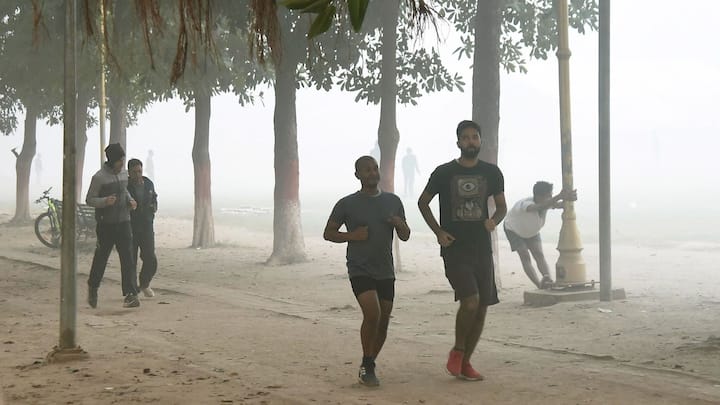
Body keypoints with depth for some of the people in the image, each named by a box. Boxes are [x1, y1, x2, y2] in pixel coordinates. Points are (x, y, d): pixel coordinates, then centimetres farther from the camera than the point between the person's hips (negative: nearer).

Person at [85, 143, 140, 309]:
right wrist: (105, 201, -25)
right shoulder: (99, 177, -10)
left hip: (123, 222, 4)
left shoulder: (123, 174, 8)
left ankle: (131, 294, -11)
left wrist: (130, 200, 6)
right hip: (106, 224, -4)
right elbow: (89, 199, -7)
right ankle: (93, 288, 33)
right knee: (101, 257, 8)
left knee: (127, 258, -7)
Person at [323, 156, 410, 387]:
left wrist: (400, 225, -9)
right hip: (360, 270, -4)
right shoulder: (347, 204, -1)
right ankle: (367, 367, -5)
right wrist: (351, 235, -12)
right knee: (372, 314, -21)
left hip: (385, 272, 4)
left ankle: (368, 366, 24)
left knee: (383, 321, 5)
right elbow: (328, 233, 6)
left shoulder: (393, 201, 9)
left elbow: (405, 237, 15)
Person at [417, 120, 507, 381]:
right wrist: (438, 231, -3)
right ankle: (457, 351, 5)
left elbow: (502, 206, 15)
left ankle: (465, 363, 18)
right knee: (470, 300, -20)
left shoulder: (491, 173, 6)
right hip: (455, 249, -4)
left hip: (481, 248, 4)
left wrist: (494, 220, -8)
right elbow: (423, 202, 9)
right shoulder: (444, 172, -2)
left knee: (482, 307, 4)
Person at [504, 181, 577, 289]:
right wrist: (560, 197, -82)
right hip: (513, 229, -5)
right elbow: (539, 207, -69)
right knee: (525, 257, -15)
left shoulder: (546, 203, -29)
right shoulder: (525, 204, -47)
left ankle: (548, 279, -28)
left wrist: (568, 198, -72)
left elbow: (560, 205, -49)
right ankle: (540, 284, -20)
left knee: (539, 254, -13)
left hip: (532, 231, 5)